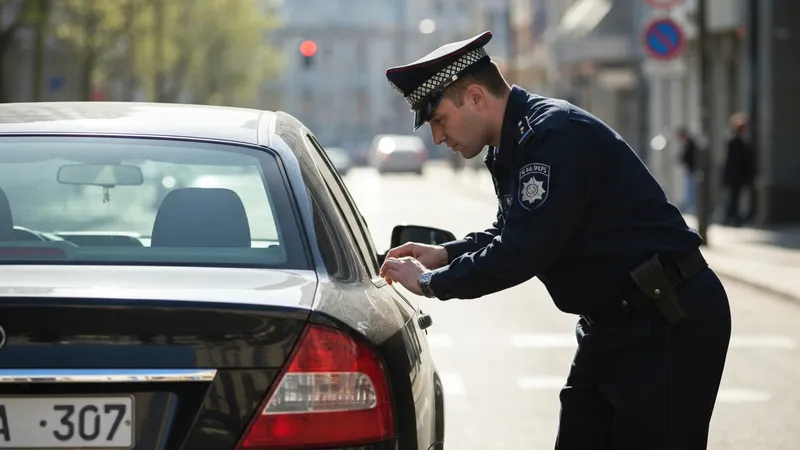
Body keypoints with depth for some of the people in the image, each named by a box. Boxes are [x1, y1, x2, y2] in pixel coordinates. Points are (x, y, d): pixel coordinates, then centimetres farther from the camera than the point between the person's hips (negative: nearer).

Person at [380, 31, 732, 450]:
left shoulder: (557, 135, -21)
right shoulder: (514, 145, 10)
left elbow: (521, 254, -25)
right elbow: (511, 233, 26)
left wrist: (430, 282, -13)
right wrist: (444, 254, 9)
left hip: (671, 325, -10)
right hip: (613, 322, 10)